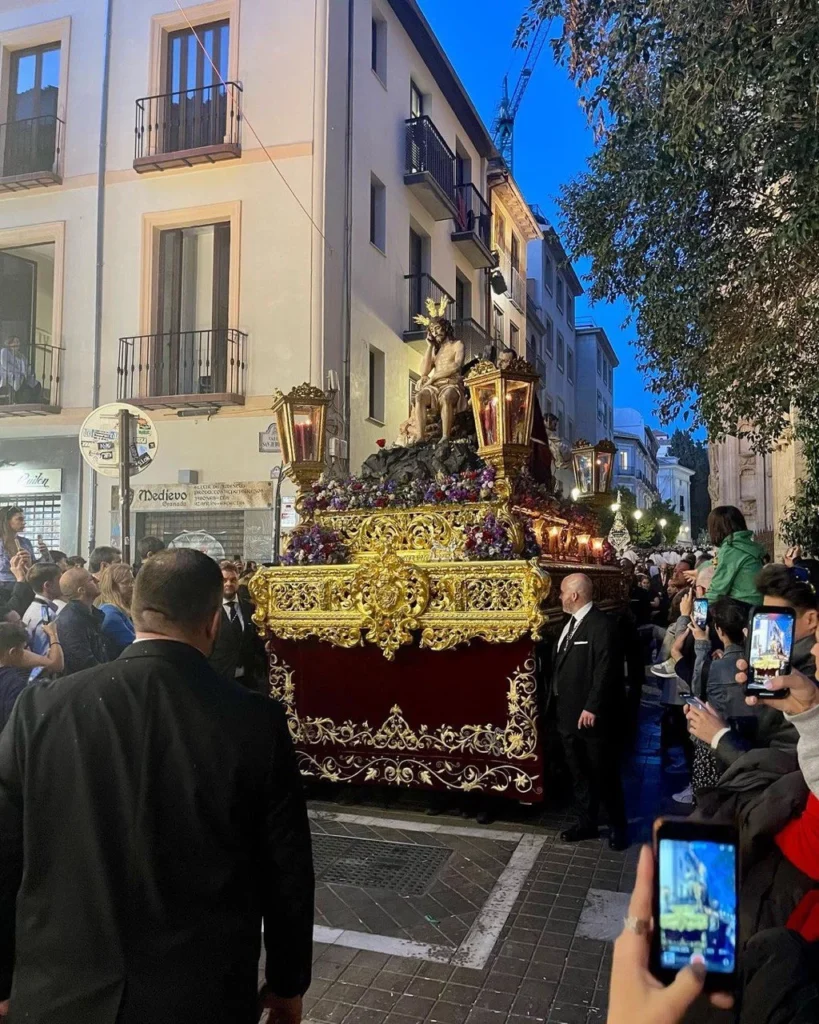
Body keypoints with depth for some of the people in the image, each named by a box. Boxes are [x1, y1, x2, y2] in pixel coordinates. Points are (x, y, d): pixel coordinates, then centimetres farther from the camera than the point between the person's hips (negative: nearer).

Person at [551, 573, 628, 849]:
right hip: (568, 714, 9)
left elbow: (605, 670, -22)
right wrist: (558, 702, 12)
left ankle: (618, 826, 24)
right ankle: (586, 823, 31)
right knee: (579, 774, 17)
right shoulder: (571, 623, 12)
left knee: (604, 774, 7)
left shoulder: (601, 624, -17)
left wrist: (592, 708, -22)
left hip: (591, 716, -8)